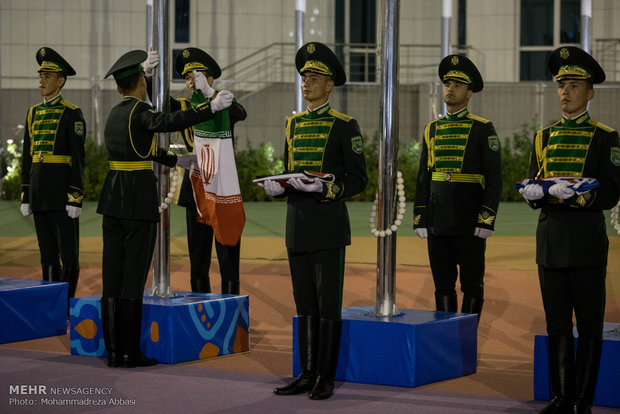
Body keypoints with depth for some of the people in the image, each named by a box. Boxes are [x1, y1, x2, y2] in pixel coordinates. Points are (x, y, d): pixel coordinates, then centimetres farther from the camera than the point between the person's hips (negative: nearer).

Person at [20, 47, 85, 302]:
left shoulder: (71, 114, -6)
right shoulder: (33, 114, 13)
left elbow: (78, 159, -10)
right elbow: (27, 158, 16)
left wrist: (75, 199, -16)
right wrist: (25, 197, 11)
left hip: (63, 190, -6)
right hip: (39, 192, 6)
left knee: (69, 255, -3)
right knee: (48, 256, 9)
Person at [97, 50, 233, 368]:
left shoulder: (115, 114, 14)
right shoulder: (139, 111, -11)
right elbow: (166, 122, -32)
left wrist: (176, 161, 37)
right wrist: (211, 108, -36)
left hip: (112, 199, 8)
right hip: (139, 200, -8)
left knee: (112, 276, 6)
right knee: (134, 278, -4)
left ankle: (113, 350, 8)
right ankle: (130, 352, -2)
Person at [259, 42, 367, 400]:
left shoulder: (345, 126, -5)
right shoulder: (294, 124, 14)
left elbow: (358, 180, -6)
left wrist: (324, 187, -21)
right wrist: (276, 186, 0)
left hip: (328, 226, -6)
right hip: (297, 225, 6)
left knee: (328, 303, -2)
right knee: (305, 303, 10)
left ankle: (326, 378, 4)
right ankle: (308, 374, 16)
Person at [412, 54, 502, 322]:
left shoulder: (483, 129, -2)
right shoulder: (432, 130, 12)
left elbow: (494, 178, -6)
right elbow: (423, 178, 14)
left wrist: (486, 220, -13)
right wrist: (419, 220, 8)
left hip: (470, 222, -5)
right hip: (438, 221, 5)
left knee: (472, 285, 1)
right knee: (443, 285, 8)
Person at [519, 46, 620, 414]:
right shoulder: (544, 137, 15)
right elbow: (532, 188, 17)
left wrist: (575, 196, -22)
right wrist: (533, 193, -6)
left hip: (586, 242, -4)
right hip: (550, 241, 5)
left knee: (589, 325, 0)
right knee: (557, 324, 8)